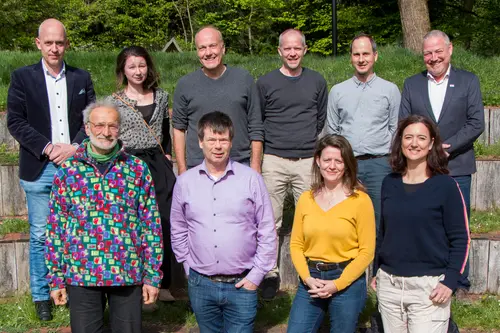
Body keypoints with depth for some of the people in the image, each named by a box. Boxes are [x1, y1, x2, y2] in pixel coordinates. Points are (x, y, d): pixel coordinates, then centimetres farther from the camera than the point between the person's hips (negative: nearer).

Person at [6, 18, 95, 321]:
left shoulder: (82, 78, 8)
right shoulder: (22, 77, 2)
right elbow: (15, 121, -3)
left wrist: (75, 147, -11)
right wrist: (47, 148, -13)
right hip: (39, 169, -1)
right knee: (40, 236, 5)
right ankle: (41, 296, 18)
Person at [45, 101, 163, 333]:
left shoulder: (138, 170, 0)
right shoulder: (67, 171, 1)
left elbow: (151, 226, 1)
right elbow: (55, 227, 4)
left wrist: (153, 276, -1)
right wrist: (55, 278, 2)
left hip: (129, 274, 0)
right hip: (81, 274, 0)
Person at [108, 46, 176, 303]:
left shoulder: (161, 97, 12)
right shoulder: (114, 101, 1)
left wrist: (167, 156, 12)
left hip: (158, 164, 3)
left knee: (166, 222, -1)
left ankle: (162, 284, 12)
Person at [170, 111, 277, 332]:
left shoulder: (251, 179, -5)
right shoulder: (185, 182, 1)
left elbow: (267, 232, -2)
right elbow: (178, 231, 11)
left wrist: (256, 275, -4)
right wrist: (189, 267, 7)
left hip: (241, 285, -2)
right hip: (200, 285, 2)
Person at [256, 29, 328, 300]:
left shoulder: (316, 82, 9)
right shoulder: (265, 83, 4)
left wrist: (308, 142, 12)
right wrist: (270, 144, 8)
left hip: (308, 161, 1)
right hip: (274, 161, -1)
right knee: (270, 220, 0)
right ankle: (270, 274, 11)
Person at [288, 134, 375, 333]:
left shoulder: (360, 200, -7)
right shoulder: (306, 199, 4)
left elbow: (367, 251, -8)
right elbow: (296, 244, 4)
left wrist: (337, 284, -12)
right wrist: (307, 278, -9)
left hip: (347, 282, -3)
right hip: (310, 281, 3)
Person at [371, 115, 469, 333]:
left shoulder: (445, 185, -6)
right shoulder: (389, 183, 7)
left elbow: (460, 239, -5)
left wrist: (450, 281, -12)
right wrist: (376, 271, 15)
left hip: (429, 287, -4)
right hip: (388, 285, 4)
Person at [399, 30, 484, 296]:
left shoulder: (468, 81, 4)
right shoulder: (411, 84, 9)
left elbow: (476, 124, -3)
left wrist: (446, 148, -13)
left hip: (456, 168, -1)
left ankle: (460, 284, 19)